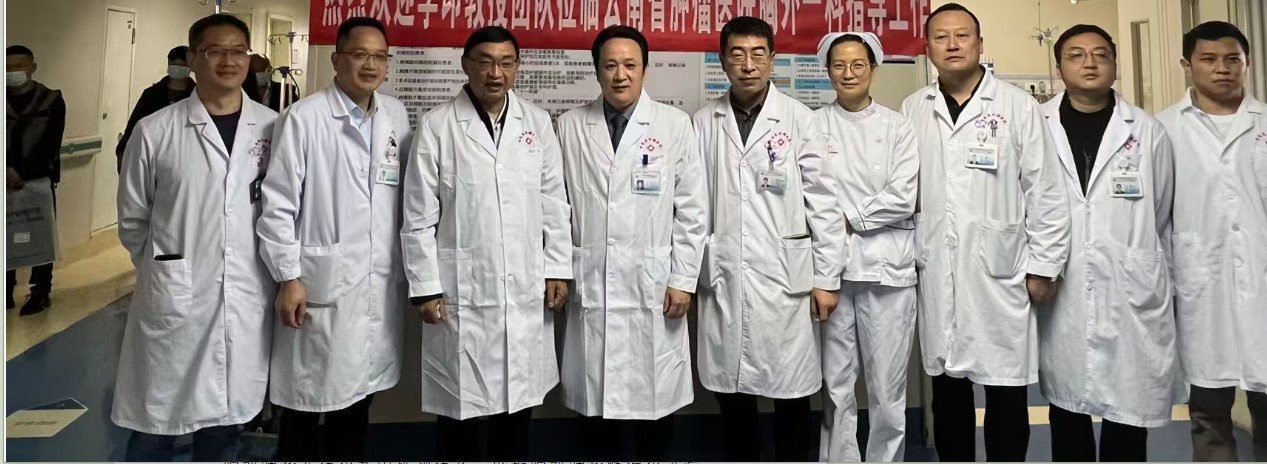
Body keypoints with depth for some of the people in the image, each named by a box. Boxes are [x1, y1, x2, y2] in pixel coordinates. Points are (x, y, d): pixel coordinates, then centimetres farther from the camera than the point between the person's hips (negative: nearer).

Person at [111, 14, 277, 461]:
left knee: (225, 425, 15)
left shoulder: (274, 127, 0)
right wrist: (163, 268, 12)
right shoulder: (154, 130, -3)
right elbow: (132, 220, 7)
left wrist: (281, 276, 8)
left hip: (246, 302, 1)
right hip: (173, 299, -1)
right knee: (154, 428, 10)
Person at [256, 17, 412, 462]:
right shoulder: (304, 117, -7)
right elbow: (277, 204, -7)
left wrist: (408, 268, 11)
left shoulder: (397, 116, 7)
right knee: (308, 401, 6)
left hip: (381, 285, 5)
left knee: (357, 395, 16)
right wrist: (288, 278, -11)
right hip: (323, 284, -4)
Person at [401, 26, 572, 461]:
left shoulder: (538, 123, 5)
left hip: (524, 292, 3)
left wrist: (558, 269, 3)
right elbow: (419, 216, -4)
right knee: (457, 409, 9)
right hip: (460, 292, -2)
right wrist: (425, 287, -7)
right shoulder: (436, 125, -3)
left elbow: (554, 204, 7)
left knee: (517, 404, 13)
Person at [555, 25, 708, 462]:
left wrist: (683, 279, -4)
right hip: (591, 284, 1)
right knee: (594, 392, 9)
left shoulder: (674, 124, -1)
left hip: (653, 285, -1)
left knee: (654, 393, 8)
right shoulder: (570, 125, 3)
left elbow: (692, 209, -1)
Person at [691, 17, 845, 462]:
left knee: (790, 392, 7)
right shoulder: (704, 122, 4)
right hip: (721, 278, 2)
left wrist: (826, 278, -3)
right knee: (730, 389, 12)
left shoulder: (798, 118, -2)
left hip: (784, 277, -2)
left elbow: (824, 201, -1)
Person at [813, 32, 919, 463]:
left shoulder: (897, 126, 6)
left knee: (888, 386, 5)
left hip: (886, 266, 0)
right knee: (835, 384, 7)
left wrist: (849, 218, -7)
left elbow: (903, 198, -3)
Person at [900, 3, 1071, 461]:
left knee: (1006, 393, 5)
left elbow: (1046, 192, -2)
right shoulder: (912, 110, 6)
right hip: (936, 275, 2)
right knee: (947, 390, 12)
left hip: (1000, 273, -2)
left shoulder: (1018, 106, -2)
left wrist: (1044, 266, -4)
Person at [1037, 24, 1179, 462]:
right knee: (1067, 406, 11)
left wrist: (1153, 283, 15)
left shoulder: (1148, 132, 3)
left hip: (1131, 295, 0)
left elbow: (1163, 218, 11)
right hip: (1061, 295, 0)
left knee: (1130, 408, 5)